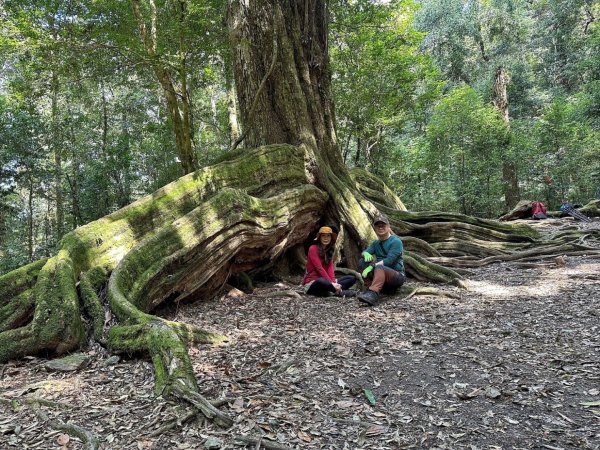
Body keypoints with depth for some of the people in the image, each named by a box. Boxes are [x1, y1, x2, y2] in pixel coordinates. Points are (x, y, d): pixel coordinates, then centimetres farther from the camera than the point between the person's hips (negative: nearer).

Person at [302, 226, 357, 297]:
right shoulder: (313, 248, -9)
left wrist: (333, 282, -20)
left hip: (325, 281, 8)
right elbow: (319, 268, -18)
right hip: (312, 283, -7)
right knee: (322, 281, -43)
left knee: (352, 278, -5)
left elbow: (330, 268, -1)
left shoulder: (329, 251, 13)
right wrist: (331, 282, -25)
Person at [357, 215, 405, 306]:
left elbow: (389, 261, -18)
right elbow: (365, 252, 2)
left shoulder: (396, 241, -6)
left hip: (397, 275, -7)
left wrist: (372, 266, -28)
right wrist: (366, 254, -23)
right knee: (362, 262, -10)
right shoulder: (376, 243, 16)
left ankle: (373, 294, -62)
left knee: (380, 267, -37)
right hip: (382, 274, 7)